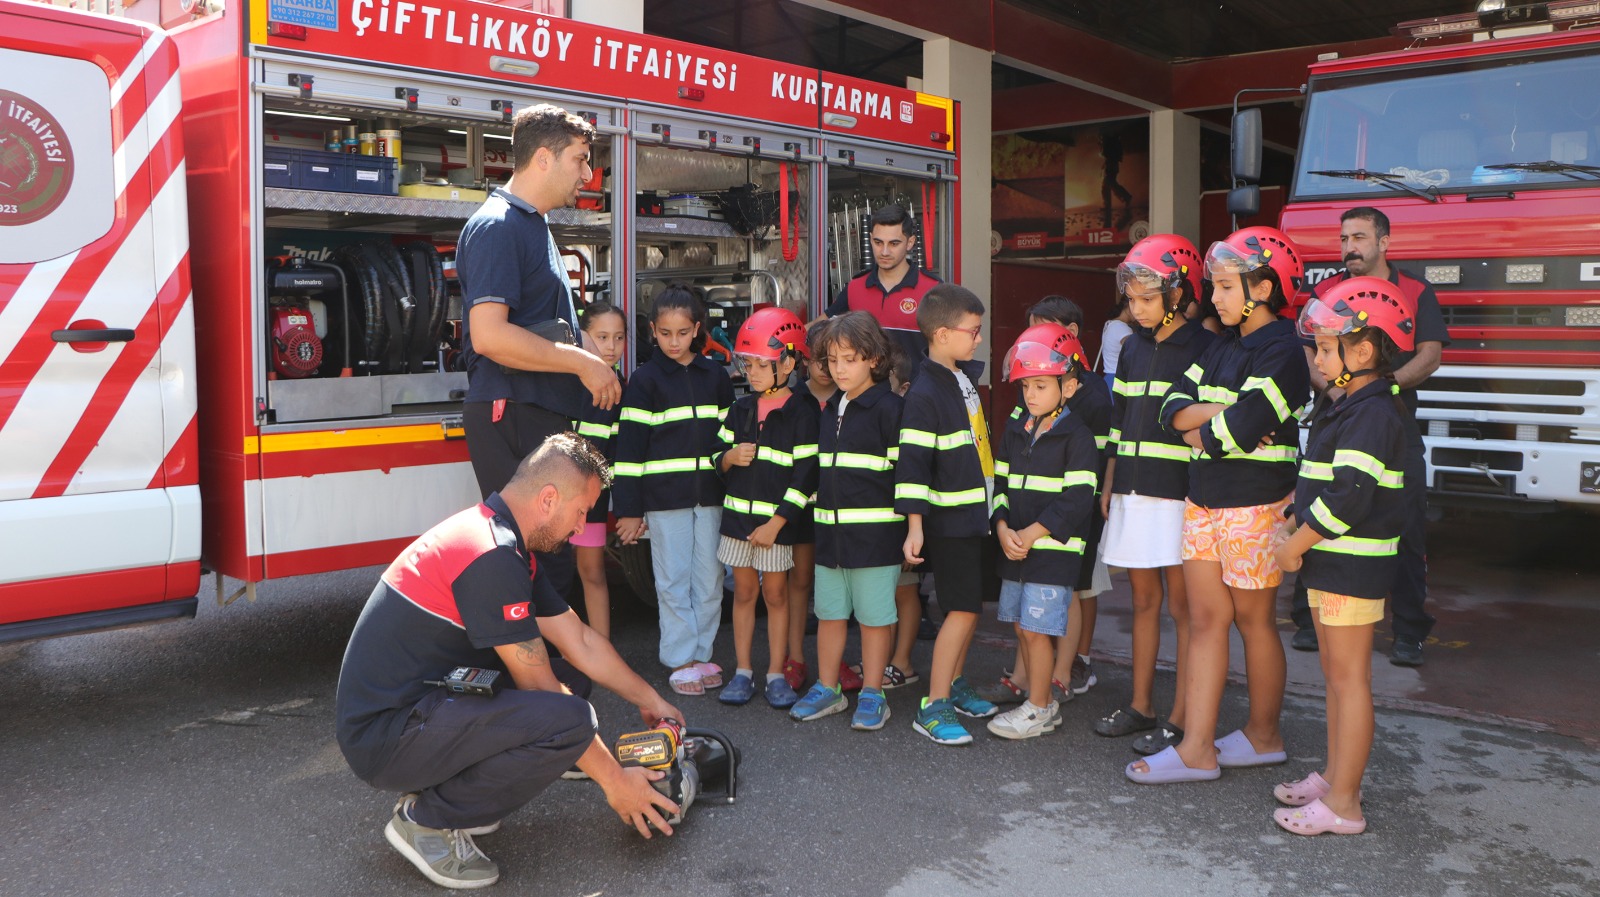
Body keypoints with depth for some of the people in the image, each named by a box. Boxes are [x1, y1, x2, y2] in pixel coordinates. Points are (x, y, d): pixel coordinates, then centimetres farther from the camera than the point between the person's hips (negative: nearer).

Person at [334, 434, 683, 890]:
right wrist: (615, 781, -10)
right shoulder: (492, 558, -23)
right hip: (383, 737, -10)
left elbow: (580, 641, 16)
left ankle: (449, 788, 9)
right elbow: (540, 689, -18)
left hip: (417, 704, 10)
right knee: (569, 717, -25)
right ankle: (426, 819, -6)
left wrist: (649, 699, 22)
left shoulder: (507, 542, 8)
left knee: (571, 677, 11)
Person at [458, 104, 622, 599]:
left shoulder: (532, 224, 21)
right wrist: (583, 363, -16)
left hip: (543, 414, 10)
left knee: (552, 554, 12)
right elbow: (489, 335, -23)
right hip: (512, 415, -10)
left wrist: (590, 370, 16)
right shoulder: (497, 226, -12)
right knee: (536, 559, -9)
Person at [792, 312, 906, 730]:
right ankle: (827, 689, 25)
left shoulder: (889, 408, -9)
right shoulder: (830, 409, 13)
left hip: (875, 533, -6)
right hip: (830, 531, 7)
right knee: (829, 613, 13)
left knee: (874, 615, 4)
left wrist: (906, 526, -12)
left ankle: (872, 695, 16)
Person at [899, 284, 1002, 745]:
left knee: (972, 605, 13)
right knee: (962, 610, -9)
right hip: (949, 520, -8)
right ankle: (934, 707, -2)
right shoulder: (924, 394, -17)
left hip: (979, 513, 8)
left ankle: (954, 683, 28)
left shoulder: (965, 376, 9)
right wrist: (914, 525, -23)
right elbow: (913, 462, -20)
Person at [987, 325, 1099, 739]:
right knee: (1023, 627, 11)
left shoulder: (1076, 436, -9)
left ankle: (1038, 710, 8)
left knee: (1037, 628, -5)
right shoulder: (1015, 431, 12)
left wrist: (1033, 533, -17)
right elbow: (1000, 484, 13)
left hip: (1054, 548, -7)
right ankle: (1043, 701, 25)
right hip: (1015, 547, 7)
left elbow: (1078, 499, -14)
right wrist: (1003, 527, -5)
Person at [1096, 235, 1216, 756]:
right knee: (1143, 601, 14)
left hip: (1179, 495, -6)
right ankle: (1141, 705, 24)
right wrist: (1108, 486, 14)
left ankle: (1179, 720, 8)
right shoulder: (1133, 349, 12)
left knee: (1182, 606, 1)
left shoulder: (1204, 348, -7)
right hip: (1133, 493, 6)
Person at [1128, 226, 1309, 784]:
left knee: (1254, 621, 6)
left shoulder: (1282, 352, -13)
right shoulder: (1223, 347, 13)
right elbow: (1174, 404, 5)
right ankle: (1196, 748, 9)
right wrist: (1219, 413, -14)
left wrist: (1197, 433, -5)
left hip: (1255, 504, -8)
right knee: (1205, 619, 6)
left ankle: (1264, 735, 25)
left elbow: (1240, 429, -23)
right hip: (1203, 500, 8)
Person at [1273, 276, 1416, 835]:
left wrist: (1298, 544, -17)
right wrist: (1297, 519, 9)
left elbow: (1351, 496, -25)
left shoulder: (1373, 415, -19)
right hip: (1333, 560, 10)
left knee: (1349, 677, -3)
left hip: (1354, 564, -10)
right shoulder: (1349, 409, 14)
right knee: (1335, 673, 18)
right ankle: (1335, 775, 30)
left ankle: (1343, 804, 4)